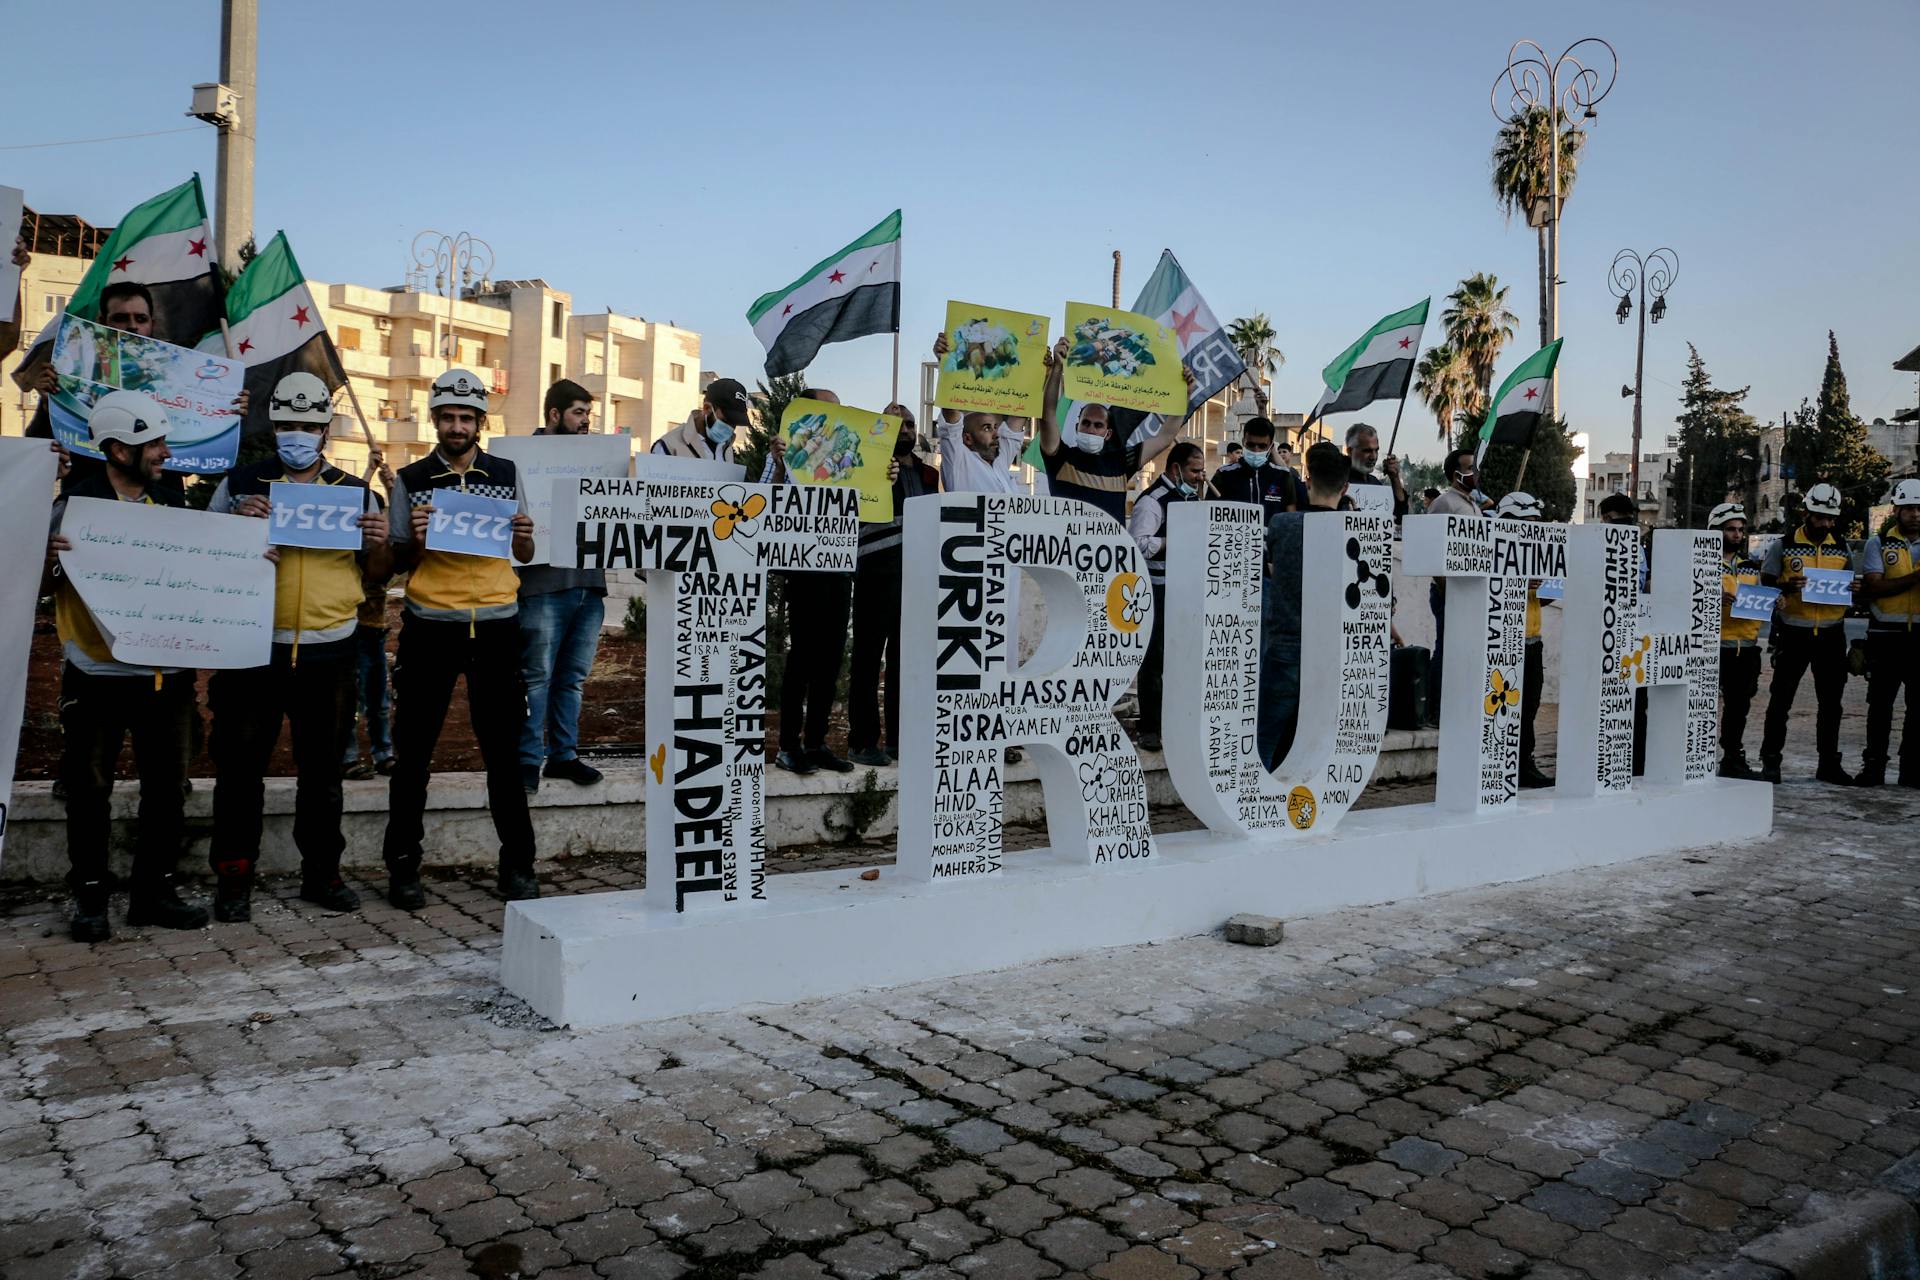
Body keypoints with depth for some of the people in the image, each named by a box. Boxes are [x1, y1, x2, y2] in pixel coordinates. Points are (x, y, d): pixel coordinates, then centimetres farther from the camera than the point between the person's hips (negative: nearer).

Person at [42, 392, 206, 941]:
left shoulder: (173, 504, 9)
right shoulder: (75, 504, -5)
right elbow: (43, 587, -5)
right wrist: (48, 557, -26)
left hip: (168, 673, 4)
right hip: (97, 676, -4)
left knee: (167, 789, 8)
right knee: (89, 792, 5)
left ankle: (153, 891, 20)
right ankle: (89, 898, 17)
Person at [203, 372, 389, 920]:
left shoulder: (355, 491, 8)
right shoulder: (241, 484, 4)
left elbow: (375, 572, 12)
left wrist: (379, 543, -10)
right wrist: (236, 522, -13)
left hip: (330, 651, 1)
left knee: (322, 769, 11)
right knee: (240, 768, 3)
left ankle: (321, 872, 23)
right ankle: (233, 878, 15)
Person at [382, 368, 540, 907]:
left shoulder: (506, 474, 8)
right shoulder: (411, 479, 5)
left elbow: (524, 556, 13)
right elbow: (398, 563, 7)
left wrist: (524, 536, -9)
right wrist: (417, 539, -14)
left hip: (496, 624, 1)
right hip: (429, 625, 0)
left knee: (503, 749, 5)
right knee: (414, 751, 4)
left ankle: (518, 864, 14)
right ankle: (403, 867, 14)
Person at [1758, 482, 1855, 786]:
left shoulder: (1841, 549, 11)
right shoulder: (1783, 545, -1)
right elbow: (1765, 584, -1)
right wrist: (1787, 586, -21)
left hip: (1831, 633, 4)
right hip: (1793, 632, -4)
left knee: (1831, 701, 8)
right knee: (1781, 699, 1)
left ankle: (1829, 763, 17)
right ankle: (1770, 760, 9)